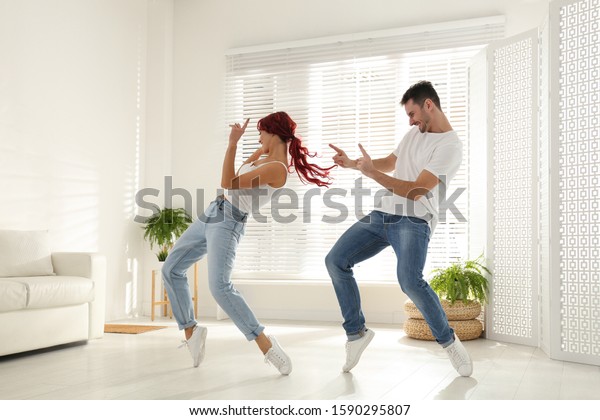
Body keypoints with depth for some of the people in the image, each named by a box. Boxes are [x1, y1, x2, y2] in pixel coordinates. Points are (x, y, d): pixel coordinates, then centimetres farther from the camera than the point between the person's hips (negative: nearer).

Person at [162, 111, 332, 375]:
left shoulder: (277, 168, -17)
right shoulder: (266, 155, 11)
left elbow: (228, 183, -21)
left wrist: (232, 144, -22)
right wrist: (261, 146, 24)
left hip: (228, 222, -10)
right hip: (212, 214, 10)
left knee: (220, 287, -27)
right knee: (171, 269, 12)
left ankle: (266, 344, -20)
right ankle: (190, 330, 21)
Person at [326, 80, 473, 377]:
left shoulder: (450, 146, -12)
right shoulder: (415, 133, 15)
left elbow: (415, 191, -19)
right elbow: (389, 163, 31)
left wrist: (372, 172, -19)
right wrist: (351, 163, 19)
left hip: (413, 221, -8)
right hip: (382, 215, 8)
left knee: (410, 281, -29)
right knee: (335, 261, -2)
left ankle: (448, 341, -2)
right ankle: (356, 332, 10)